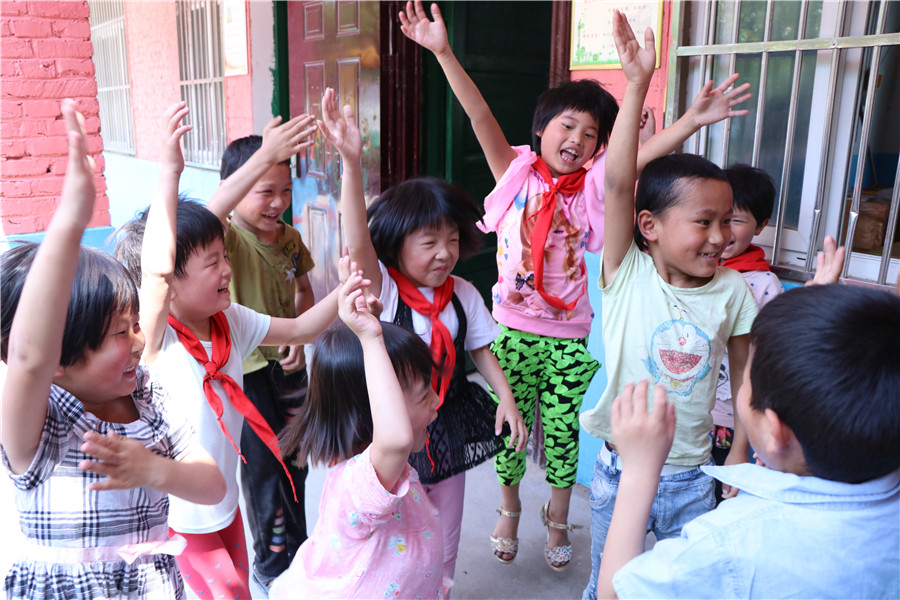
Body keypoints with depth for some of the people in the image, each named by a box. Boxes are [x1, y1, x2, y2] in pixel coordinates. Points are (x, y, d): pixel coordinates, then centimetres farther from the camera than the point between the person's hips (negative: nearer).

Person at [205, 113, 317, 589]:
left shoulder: (290, 238, -1)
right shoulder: (228, 238, -20)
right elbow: (205, 221, -46)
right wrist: (263, 156, -55)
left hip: (287, 367, 6)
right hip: (243, 373, -6)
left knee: (295, 464, 20)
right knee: (264, 471, 4)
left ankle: (295, 552, 43)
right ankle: (272, 566, 29)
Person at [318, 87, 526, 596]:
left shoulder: (462, 294, -4)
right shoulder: (382, 288, -18)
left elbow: (481, 349, 7)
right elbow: (358, 241, -35)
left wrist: (506, 397, -6)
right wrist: (352, 162, -47)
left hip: (448, 429, 4)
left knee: (443, 537, 21)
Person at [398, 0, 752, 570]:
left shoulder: (591, 187, -1)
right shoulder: (518, 172, -4)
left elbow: (641, 154, -15)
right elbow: (481, 117, -14)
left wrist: (693, 119, -30)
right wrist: (443, 52, -23)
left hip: (569, 336, 1)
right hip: (513, 330, -1)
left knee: (563, 431, 14)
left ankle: (558, 518, 38)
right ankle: (509, 509, 40)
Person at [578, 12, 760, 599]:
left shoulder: (734, 290, -7)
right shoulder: (626, 275, -15)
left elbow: (746, 373, 4)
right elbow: (618, 181, -27)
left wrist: (740, 453, 6)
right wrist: (638, 84, -32)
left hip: (692, 476, 2)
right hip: (619, 467, -2)